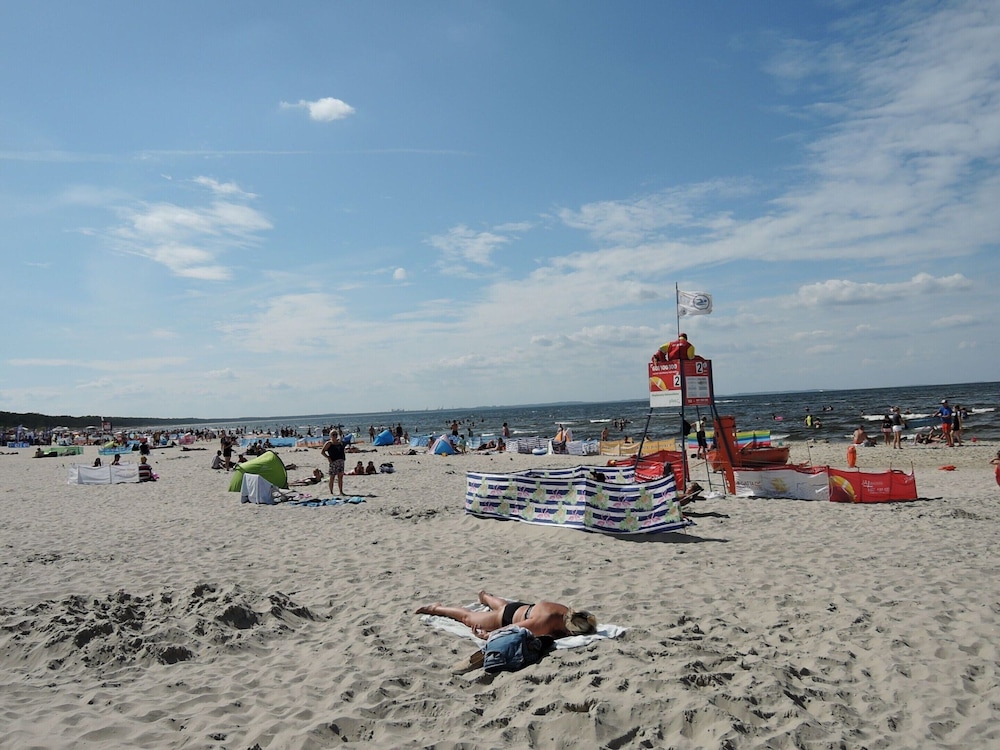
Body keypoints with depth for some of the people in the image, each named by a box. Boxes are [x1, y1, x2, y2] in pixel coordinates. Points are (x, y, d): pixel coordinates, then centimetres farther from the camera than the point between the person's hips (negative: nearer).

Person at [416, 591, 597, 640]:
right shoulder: (544, 623, -48)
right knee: (468, 617, 20)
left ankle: (485, 596, 75)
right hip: (508, 617, -6)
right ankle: (436, 608, 43)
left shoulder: (569, 614, -32)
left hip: (524, 608, 6)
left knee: (501, 606, 43)